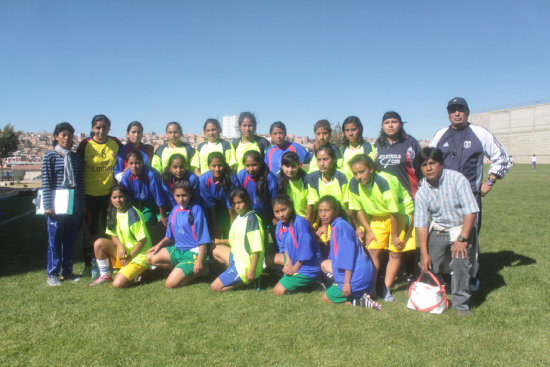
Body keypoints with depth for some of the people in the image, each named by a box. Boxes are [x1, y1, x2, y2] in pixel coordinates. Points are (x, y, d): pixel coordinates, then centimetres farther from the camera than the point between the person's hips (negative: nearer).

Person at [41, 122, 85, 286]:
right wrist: (47, 206, -11)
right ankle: (53, 274, 14)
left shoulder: (76, 158, 10)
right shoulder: (50, 156, -3)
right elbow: (46, 183, -6)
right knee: (54, 238, 2)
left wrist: (82, 204, 10)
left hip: (74, 203, 4)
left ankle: (67, 271, 23)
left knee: (70, 238, 10)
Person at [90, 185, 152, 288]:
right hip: (123, 251, 7)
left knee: (118, 284, -21)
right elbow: (113, 235, 10)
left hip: (138, 256, -7)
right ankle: (105, 275, 3)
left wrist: (129, 257, -13)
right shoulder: (113, 213, 4)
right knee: (99, 243, -13)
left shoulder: (133, 214, -18)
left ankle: (138, 273, 6)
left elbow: (143, 239, -18)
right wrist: (120, 245, -12)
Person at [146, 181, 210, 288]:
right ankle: (181, 269, 1)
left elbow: (203, 240, -16)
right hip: (177, 249, 8)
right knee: (150, 258, 0)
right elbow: (170, 235, 19)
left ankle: (201, 269, 2)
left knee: (171, 283, -17)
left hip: (193, 252, -8)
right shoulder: (175, 210, 7)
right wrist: (159, 245, 1)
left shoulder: (196, 210, -14)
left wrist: (199, 261, -20)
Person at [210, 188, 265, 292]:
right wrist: (220, 241, 14)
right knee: (215, 249, 21)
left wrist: (252, 271, -23)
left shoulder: (252, 218, -21)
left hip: (245, 266, -10)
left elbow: (257, 248, -24)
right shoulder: (239, 217, 7)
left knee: (215, 287, -7)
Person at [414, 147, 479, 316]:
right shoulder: (422, 192, -6)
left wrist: (462, 239, -22)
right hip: (438, 230, 3)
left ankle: (461, 304, -7)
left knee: (459, 261, -24)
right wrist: (424, 253, -11)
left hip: (461, 228, -3)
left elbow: (471, 212, -16)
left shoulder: (457, 179, -15)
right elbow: (421, 224, -5)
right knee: (429, 265, -4)